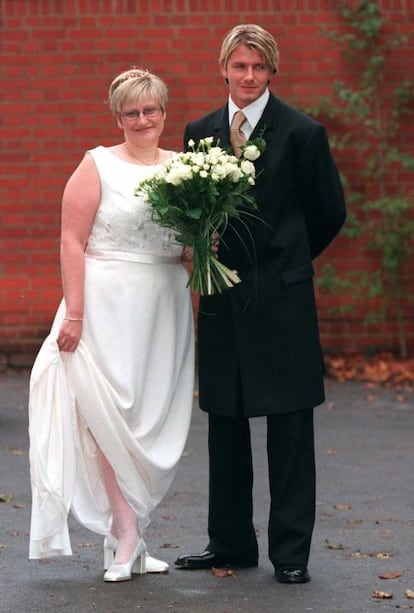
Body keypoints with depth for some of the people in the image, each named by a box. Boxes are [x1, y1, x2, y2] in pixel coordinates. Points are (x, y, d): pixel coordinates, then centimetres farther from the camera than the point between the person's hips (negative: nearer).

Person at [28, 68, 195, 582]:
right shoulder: (99, 165, -2)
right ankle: (125, 541, 0)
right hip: (109, 307, -5)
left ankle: (128, 535, 17)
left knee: (155, 422, 6)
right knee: (113, 418, -6)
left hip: (166, 309, 5)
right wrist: (74, 313, -14)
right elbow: (72, 241, -7)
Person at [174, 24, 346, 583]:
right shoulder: (200, 133, 8)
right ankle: (231, 543, 22)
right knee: (225, 426, 11)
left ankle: (291, 552, 5)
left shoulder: (302, 133, -5)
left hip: (283, 300, -4)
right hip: (222, 300, 5)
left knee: (290, 429, -1)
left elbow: (330, 212, 3)